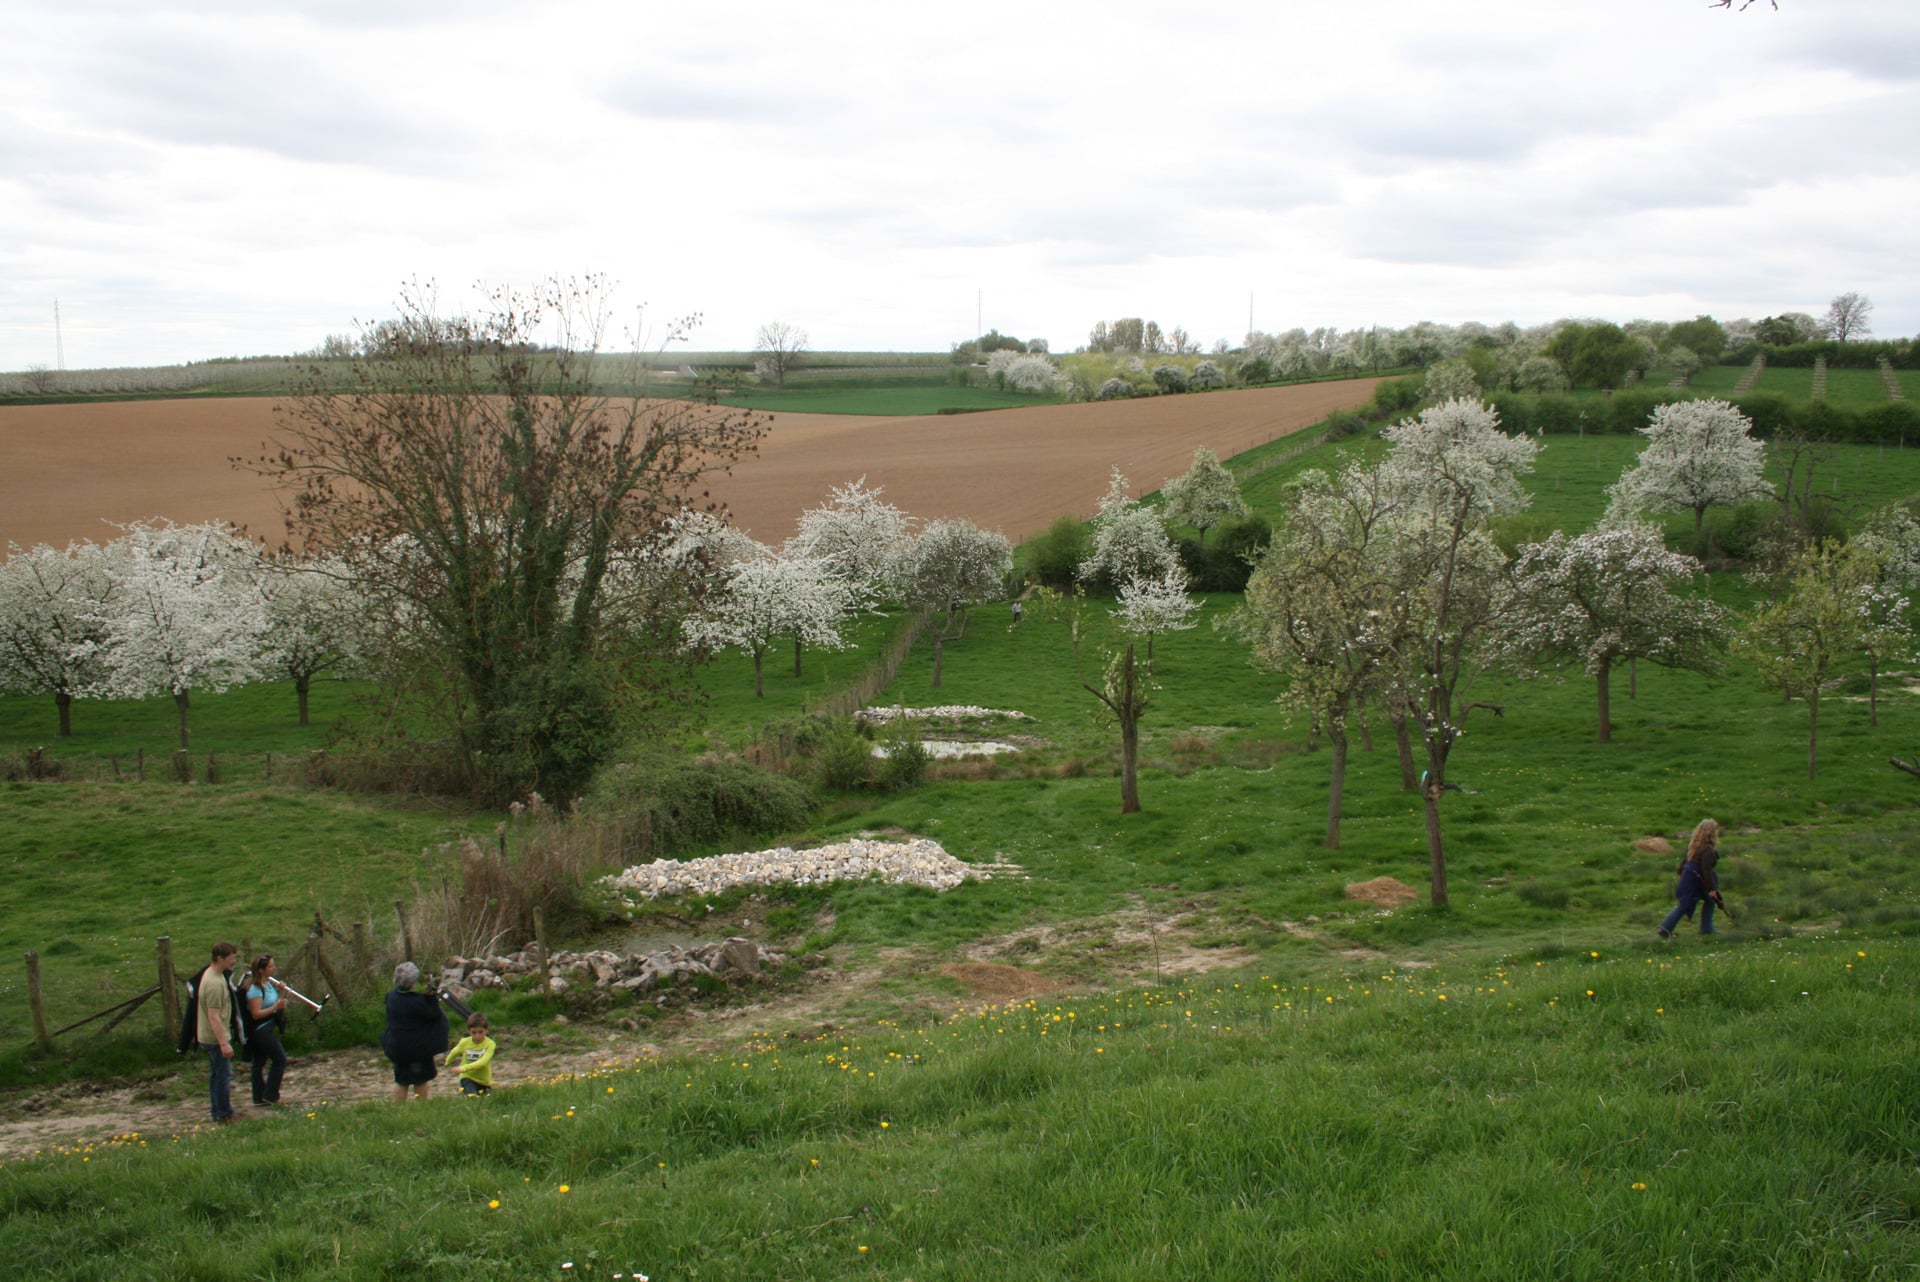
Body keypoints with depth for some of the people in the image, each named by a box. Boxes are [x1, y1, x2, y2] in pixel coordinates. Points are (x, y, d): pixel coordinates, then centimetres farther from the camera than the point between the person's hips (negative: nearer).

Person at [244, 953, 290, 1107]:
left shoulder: (268, 983, 7)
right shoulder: (255, 989, -21)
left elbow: (272, 1001, 18)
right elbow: (256, 1014, -25)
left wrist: (281, 993, 1)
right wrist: (275, 1007, -30)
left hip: (267, 1028, 9)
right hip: (261, 1030, -9)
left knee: (260, 1063, 13)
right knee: (280, 1059, -3)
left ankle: (259, 1098, 20)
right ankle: (270, 1095, 4)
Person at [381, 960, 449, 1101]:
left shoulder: (391, 997, -4)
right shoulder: (417, 1000, -23)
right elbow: (435, 1015, -15)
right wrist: (431, 997, -12)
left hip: (396, 1047, 5)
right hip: (418, 1048, -5)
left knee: (400, 1081, 16)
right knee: (421, 1079, 11)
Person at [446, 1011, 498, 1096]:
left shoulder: (490, 1044, -15)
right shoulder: (464, 1042, -8)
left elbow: (483, 1062, -29)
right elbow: (454, 1053, 15)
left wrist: (465, 1068, -39)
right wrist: (447, 1062, 34)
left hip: (484, 1080, 2)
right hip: (467, 1077, -2)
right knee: (472, 1096, -31)